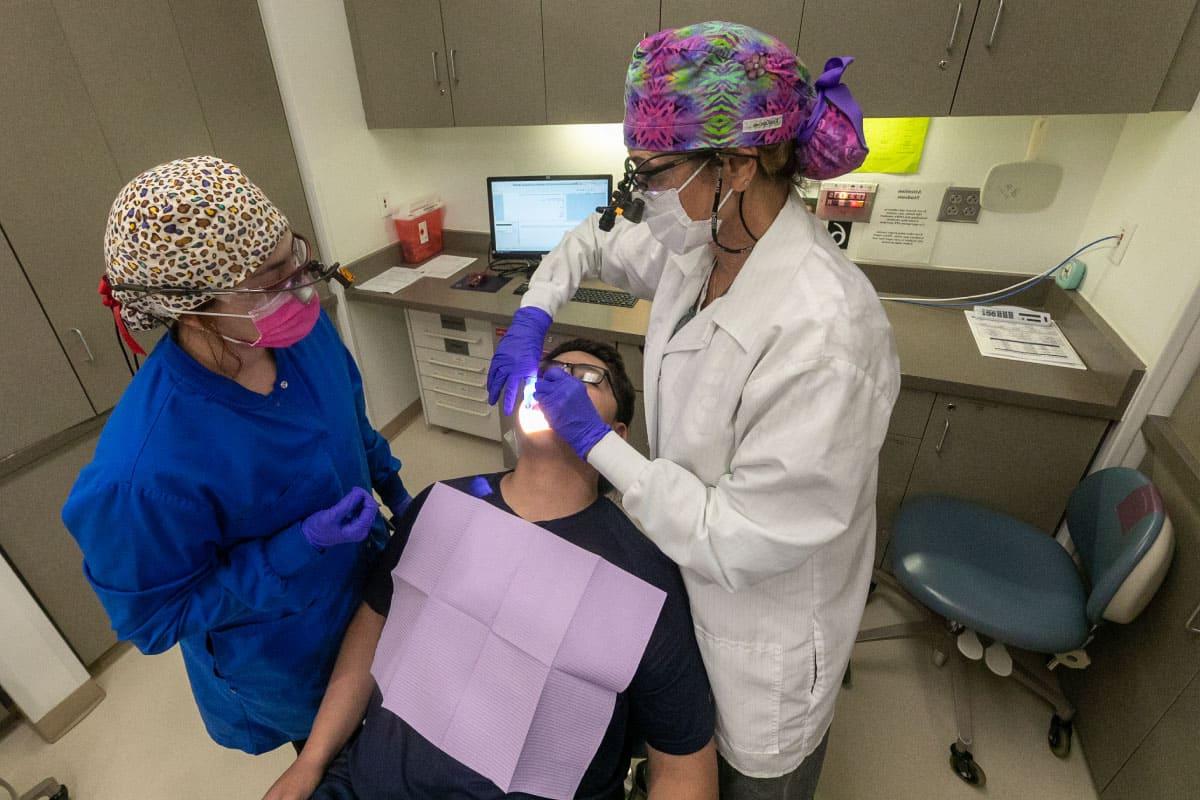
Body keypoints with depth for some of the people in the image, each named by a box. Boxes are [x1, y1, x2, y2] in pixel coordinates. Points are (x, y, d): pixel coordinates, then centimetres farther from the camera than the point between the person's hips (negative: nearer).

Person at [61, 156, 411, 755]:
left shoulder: (302, 328, -21)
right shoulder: (145, 471, -39)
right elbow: (152, 617, -21)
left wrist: (391, 484, 7)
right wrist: (296, 550, -33)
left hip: (368, 582, 5)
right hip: (290, 674, -5)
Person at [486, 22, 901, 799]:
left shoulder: (822, 332, -36)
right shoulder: (700, 247, -12)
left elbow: (742, 543, -31)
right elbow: (593, 243, 8)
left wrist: (597, 441, -25)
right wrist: (531, 317, -8)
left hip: (764, 616, -6)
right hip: (688, 570, 7)